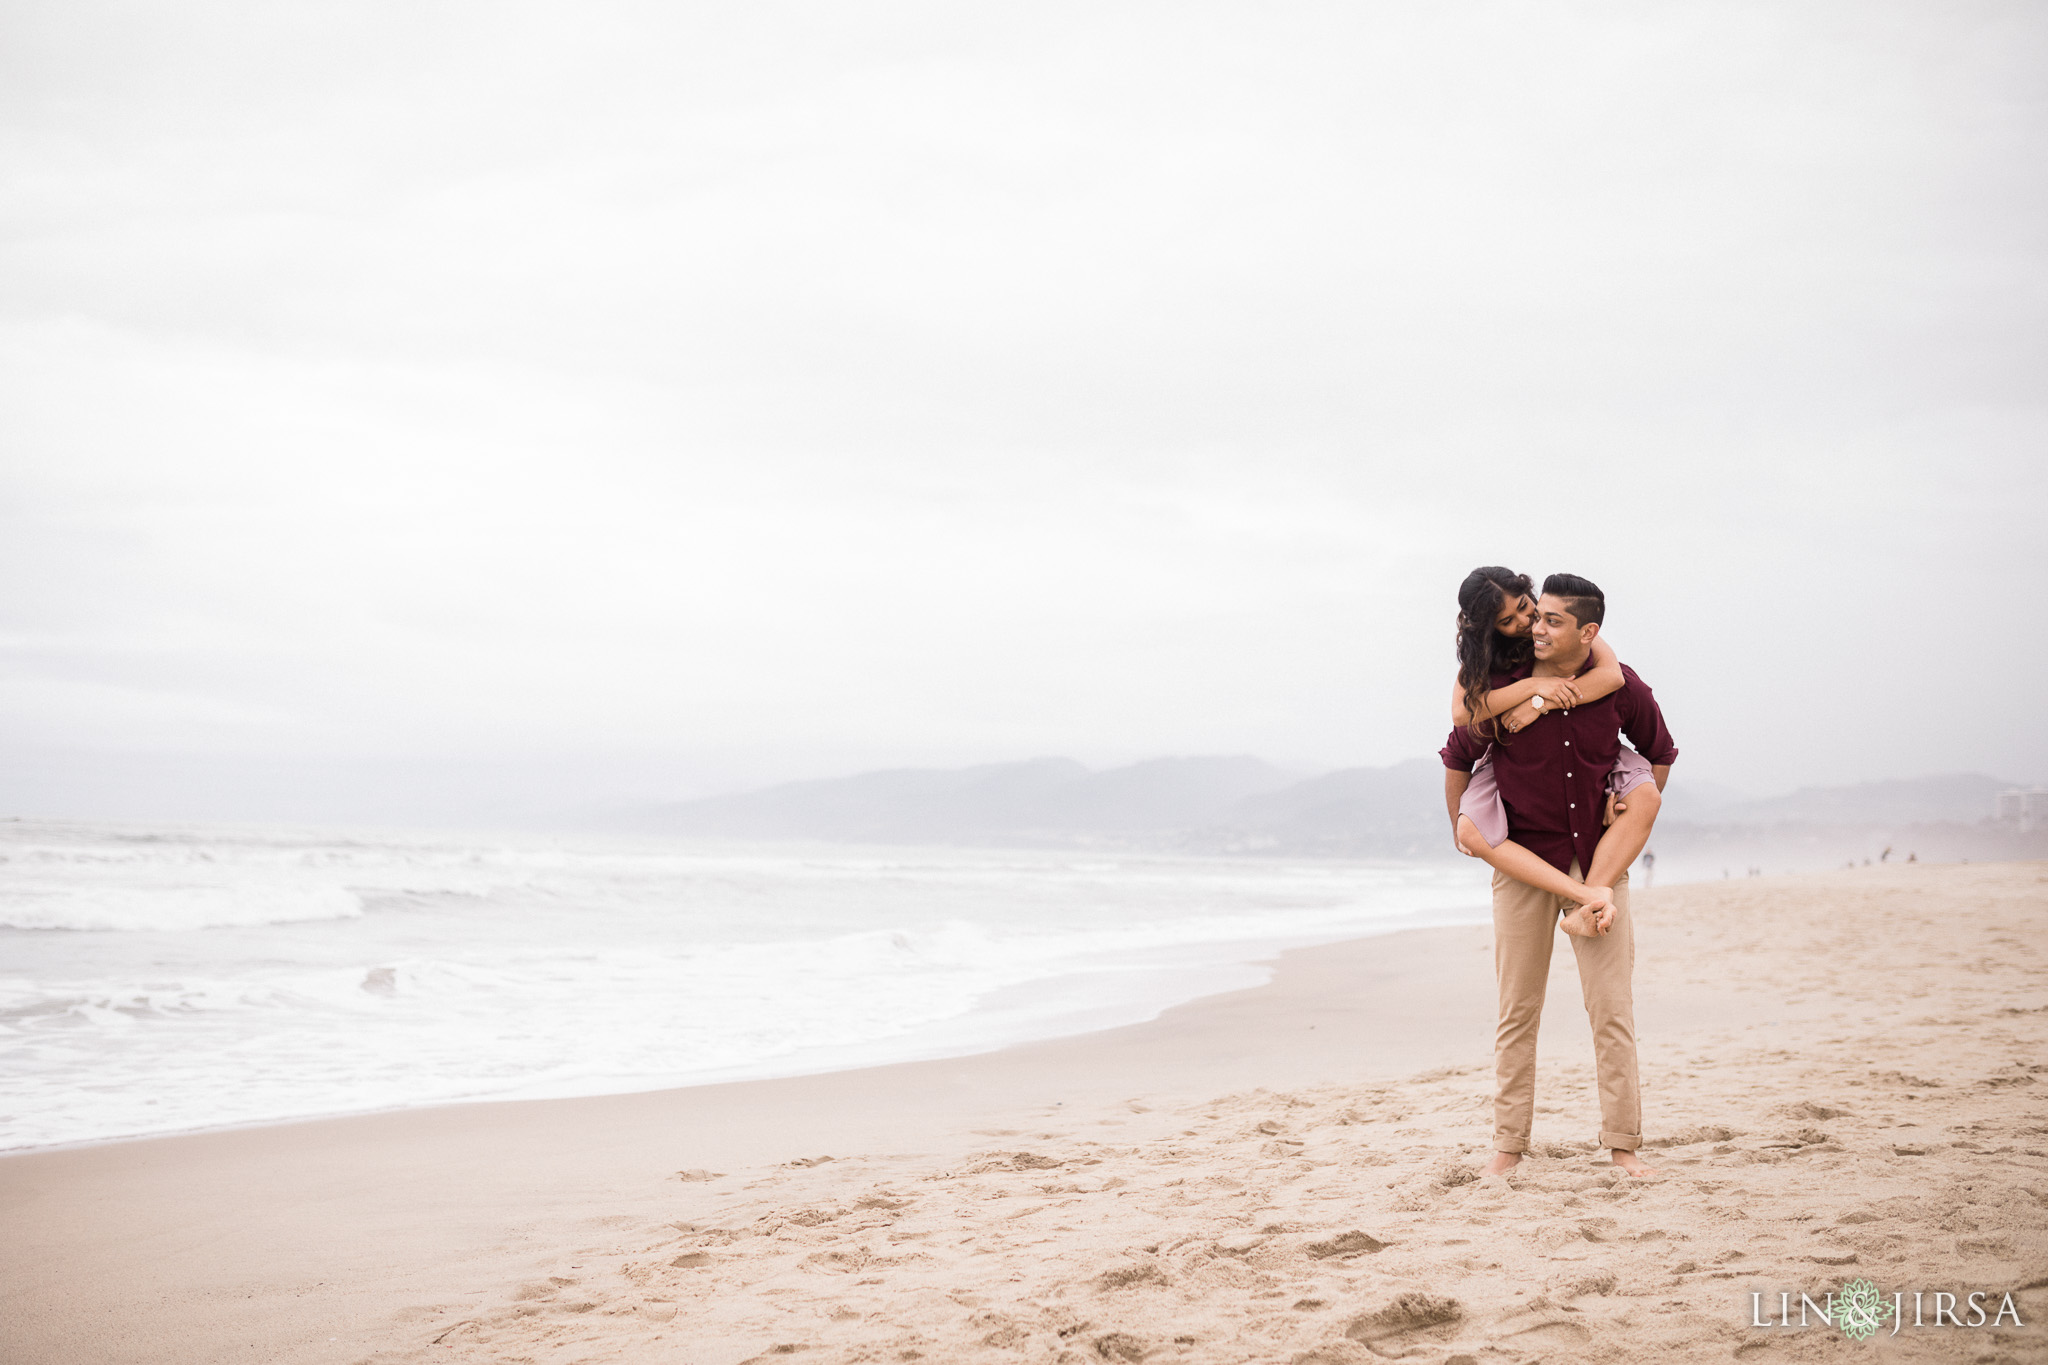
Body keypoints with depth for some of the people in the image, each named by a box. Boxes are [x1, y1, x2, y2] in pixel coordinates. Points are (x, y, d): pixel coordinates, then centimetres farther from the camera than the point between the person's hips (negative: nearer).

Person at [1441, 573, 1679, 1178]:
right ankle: (1508, 1145, 12)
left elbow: (1660, 754, 15)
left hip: (1598, 862, 1)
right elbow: (1458, 757, 9)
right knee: (1517, 1011, 3)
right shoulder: (1501, 687, -9)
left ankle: (1623, 1145, 7)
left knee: (1613, 1008, -1)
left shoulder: (1620, 687, -6)